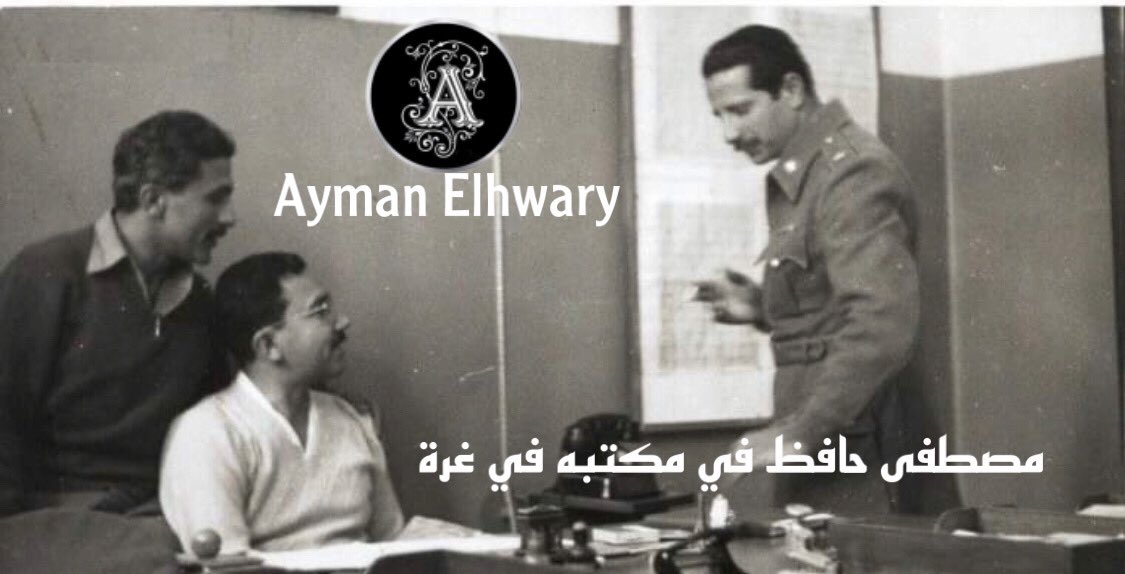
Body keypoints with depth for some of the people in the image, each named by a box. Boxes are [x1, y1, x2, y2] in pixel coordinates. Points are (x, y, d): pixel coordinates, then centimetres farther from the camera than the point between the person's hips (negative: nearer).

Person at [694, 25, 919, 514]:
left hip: (843, 444, -9)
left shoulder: (853, 172, -15)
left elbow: (883, 327, -25)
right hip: (815, 440, 9)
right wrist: (763, 308, 8)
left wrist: (801, 432, -27)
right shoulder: (799, 176, 16)